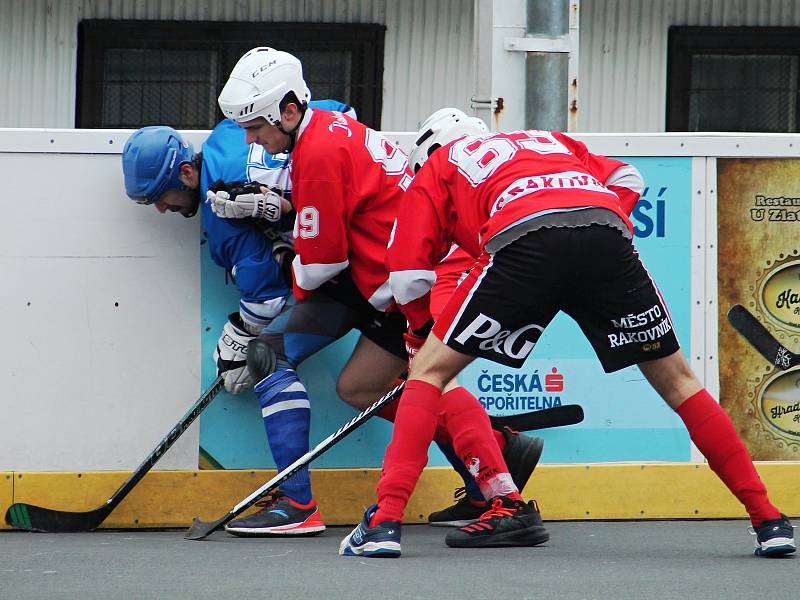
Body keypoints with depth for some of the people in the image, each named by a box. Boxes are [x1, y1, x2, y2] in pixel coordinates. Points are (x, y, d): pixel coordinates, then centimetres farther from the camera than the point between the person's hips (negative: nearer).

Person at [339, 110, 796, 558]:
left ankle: (386, 520, 0)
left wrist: (425, 328, 40)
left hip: (522, 236, -3)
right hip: (607, 228, 3)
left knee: (431, 369, 13)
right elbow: (627, 180, 28)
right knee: (675, 379, 17)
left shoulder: (436, 167, 32)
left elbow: (408, 277, 23)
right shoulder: (549, 141, 42)